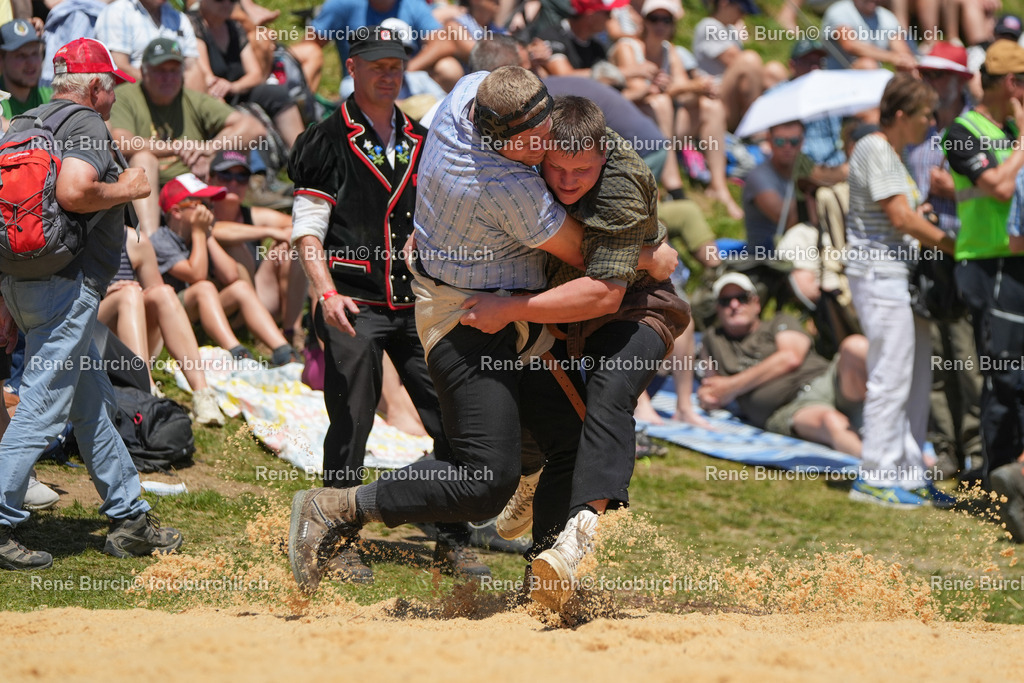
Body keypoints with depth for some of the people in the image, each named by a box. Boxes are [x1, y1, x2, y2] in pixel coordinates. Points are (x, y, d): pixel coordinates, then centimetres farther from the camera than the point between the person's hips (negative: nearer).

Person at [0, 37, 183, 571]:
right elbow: (72, 192, -28)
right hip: (65, 285, -10)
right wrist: (127, 189, -9)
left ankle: (129, 518, 22)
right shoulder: (88, 127, -10)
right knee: (43, 407, -8)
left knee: (93, 404, 16)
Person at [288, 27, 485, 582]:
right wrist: (326, 292, -19)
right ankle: (338, 545, 5)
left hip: (420, 307, 5)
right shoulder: (327, 141, 1)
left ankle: (451, 543, 8)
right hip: (354, 307, -5)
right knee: (350, 428, -5)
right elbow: (307, 228, -5)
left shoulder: (424, 143, 16)